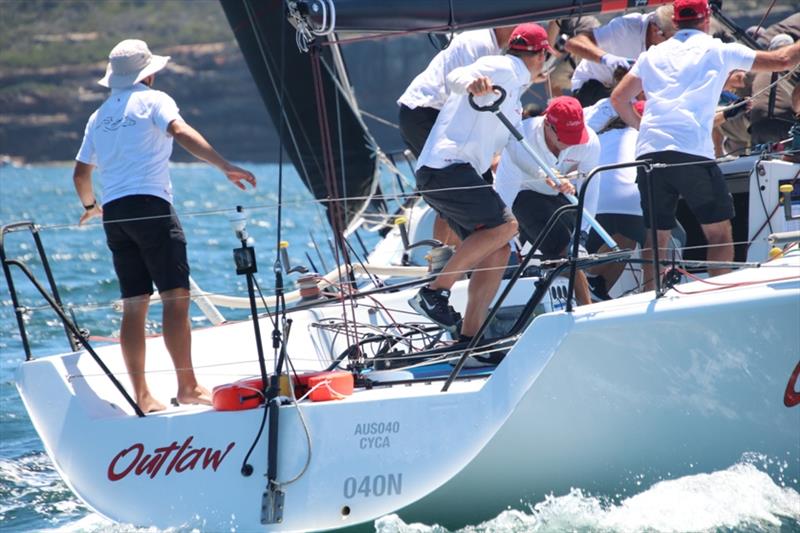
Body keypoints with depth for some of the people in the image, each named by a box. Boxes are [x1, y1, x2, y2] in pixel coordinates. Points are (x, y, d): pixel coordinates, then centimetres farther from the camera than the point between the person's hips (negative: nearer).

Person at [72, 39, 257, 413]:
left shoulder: (99, 115, 21)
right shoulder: (153, 100, 2)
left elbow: (80, 174, 26)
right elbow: (182, 132, -17)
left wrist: (90, 206, 45)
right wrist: (226, 167, -24)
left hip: (114, 213, 7)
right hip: (149, 204, -7)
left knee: (134, 304, 7)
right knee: (176, 296, -9)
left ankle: (141, 395, 4)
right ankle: (187, 387, -16)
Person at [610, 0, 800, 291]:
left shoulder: (654, 54, 21)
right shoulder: (717, 50, 11)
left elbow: (619, 98, 21)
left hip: (648, 152, 4)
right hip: (691, 152, -4)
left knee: (657, 236, 12)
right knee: (719, 233, 3)